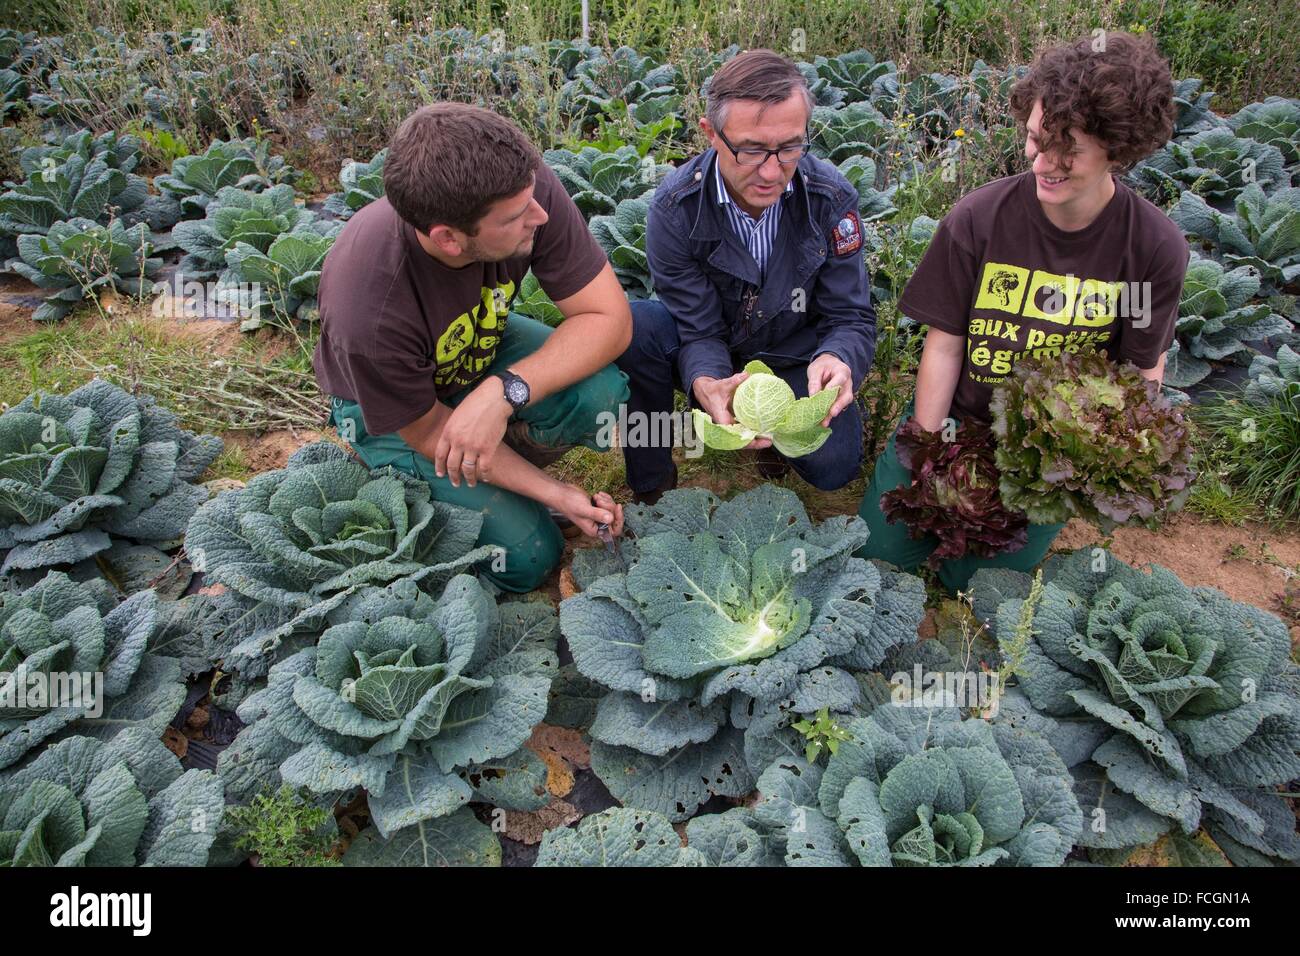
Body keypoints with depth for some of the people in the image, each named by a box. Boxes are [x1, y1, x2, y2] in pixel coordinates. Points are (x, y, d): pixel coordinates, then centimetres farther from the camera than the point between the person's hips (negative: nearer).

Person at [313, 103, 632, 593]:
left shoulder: (526, 187, -31)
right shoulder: (369, 314, -39)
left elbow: (610, 319, -25)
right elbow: (428, 430, -22)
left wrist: (505, 391, -40)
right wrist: (554, 493, -24)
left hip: (485, 347, 4)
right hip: (390, 406, -3)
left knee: (600, 392, -27)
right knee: (524, 556, -14)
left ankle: (504, 461, 4)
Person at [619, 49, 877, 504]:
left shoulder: (831, 197, -18)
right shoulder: (675, 206, -22)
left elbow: (852, 317, -15)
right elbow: (700, 331, -21)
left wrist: (838, 360, -41)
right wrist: (706, 385, -46)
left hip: (793, 356, 1)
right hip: (708, 355, 0)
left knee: (834, 465, -25)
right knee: (628, 327, -31)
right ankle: (651, 482, -9)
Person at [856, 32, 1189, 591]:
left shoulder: (1156, 249, -13)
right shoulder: (978, 220, -15)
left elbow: (1144, 372, -3)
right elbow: (945, 344, -11)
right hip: (958, 417, 1)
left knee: (977, 579, -8)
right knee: (880, 554, -6)